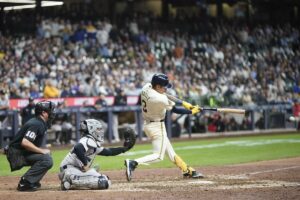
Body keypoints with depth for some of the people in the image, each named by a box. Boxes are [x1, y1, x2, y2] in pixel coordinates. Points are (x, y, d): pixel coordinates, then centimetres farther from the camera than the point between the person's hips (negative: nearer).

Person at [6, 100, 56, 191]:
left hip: (23, 153, 10)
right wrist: (42, 151, -22)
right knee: (46, 159, -21)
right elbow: (25, 142, -30)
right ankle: (25, 182, -19)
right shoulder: (36, 124, -19)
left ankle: (32, 181, 10)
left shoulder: (42, 123, 11)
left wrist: (43, 150, 4)